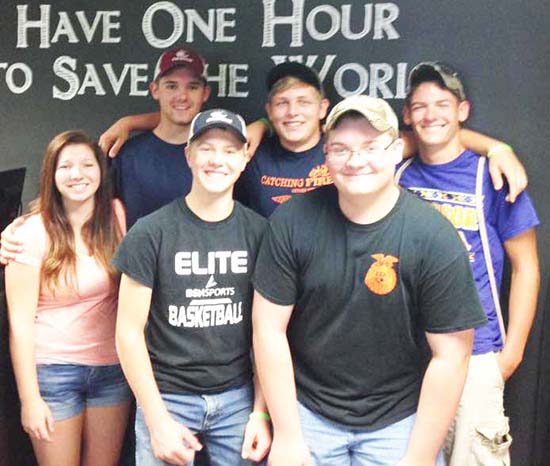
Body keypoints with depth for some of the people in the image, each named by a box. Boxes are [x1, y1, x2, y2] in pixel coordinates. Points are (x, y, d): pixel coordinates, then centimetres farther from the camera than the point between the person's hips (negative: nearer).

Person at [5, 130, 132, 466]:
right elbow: (20, 321, -9)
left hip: (113, 367, 3)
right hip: (54, 371, -3)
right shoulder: (33, 233, -10)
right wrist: (29, 398, -9)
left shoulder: (116, 216, -2)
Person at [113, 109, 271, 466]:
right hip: (166, 396, -2)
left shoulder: (258, 232, -1)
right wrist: (158, 420, -10)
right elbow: (129, 330, -7)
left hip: (237, 397, 2)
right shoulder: (151, 233, -8)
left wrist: (261, 410, -2)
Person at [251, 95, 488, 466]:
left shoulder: (435, 238, -15)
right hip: (307, 412, 1)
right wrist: (287, 435, -7)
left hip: (397, 421, -1)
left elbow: (450, 356, -12)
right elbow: (269, 327, -8)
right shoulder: (293, 220, -11)